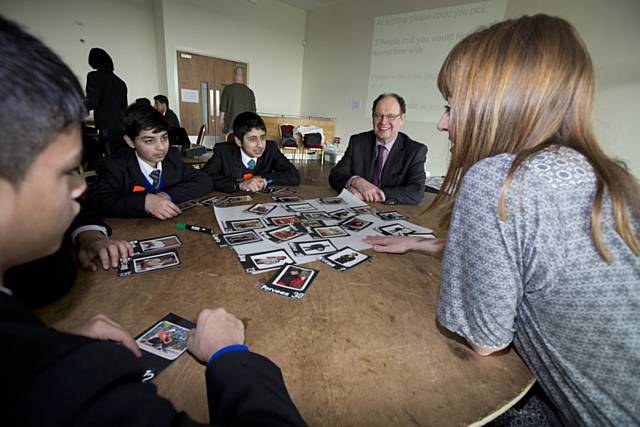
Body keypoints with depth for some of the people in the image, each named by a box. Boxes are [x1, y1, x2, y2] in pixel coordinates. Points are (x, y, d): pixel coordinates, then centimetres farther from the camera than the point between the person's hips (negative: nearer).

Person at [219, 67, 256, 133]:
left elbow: (223, 107, -1)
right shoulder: (249, 91, 4)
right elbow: (253, 110, 8)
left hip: (231, 123, -2)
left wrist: (221, 120, 8)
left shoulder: (228, 89, -1)